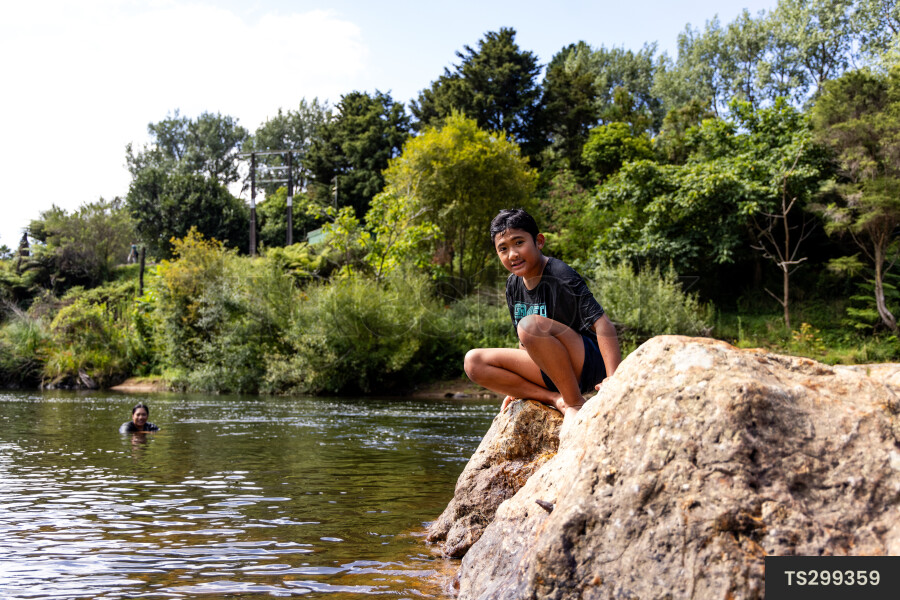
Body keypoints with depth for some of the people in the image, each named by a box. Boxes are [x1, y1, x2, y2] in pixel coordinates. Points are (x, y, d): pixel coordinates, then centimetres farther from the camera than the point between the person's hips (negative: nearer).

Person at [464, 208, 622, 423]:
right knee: (473, 361, -6)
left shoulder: (560, 276, -16)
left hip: (588, 363, -8)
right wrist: (516, 388, 17)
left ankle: (575, 403, -19)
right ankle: (556, 399, -12)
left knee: (531, 324, -34)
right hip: (549, 370, 8)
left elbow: (603, 324, -24)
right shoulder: (514, 284, 6)